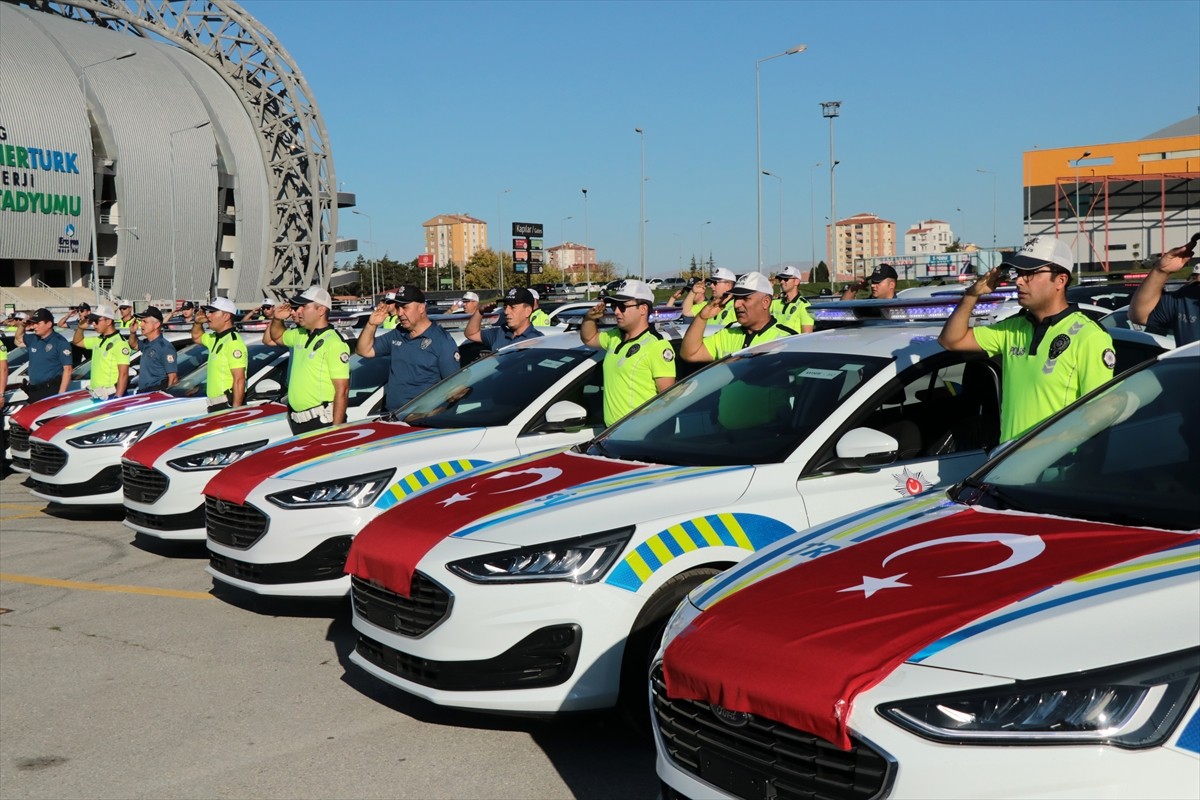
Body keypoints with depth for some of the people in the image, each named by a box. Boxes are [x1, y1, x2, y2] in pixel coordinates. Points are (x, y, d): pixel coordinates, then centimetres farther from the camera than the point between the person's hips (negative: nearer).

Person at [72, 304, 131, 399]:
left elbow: (123, 374, -18)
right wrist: (80, 328, 12)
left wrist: (118, 398, -23)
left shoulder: (119, 343, -13)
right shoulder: (98, 340, 15)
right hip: (96, 395, 9)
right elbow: (77, 342, 33)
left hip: (111, 396, -9)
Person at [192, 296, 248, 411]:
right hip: (216, 406, 10)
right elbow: (197, 337, 39)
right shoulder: (215, 338, 16)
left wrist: (236, 410, -26)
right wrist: (197, 323, 16)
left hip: (229, 406, -10)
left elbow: (239, 380, -22)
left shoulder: (233, 342, -16)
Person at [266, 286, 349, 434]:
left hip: (322, 422, -8)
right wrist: (277, 319, 10)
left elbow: (342, 390, -18)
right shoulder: (299, 335, 12)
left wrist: (336, 429, -21)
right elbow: (273, 338, 32)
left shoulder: (334, 343, -14)